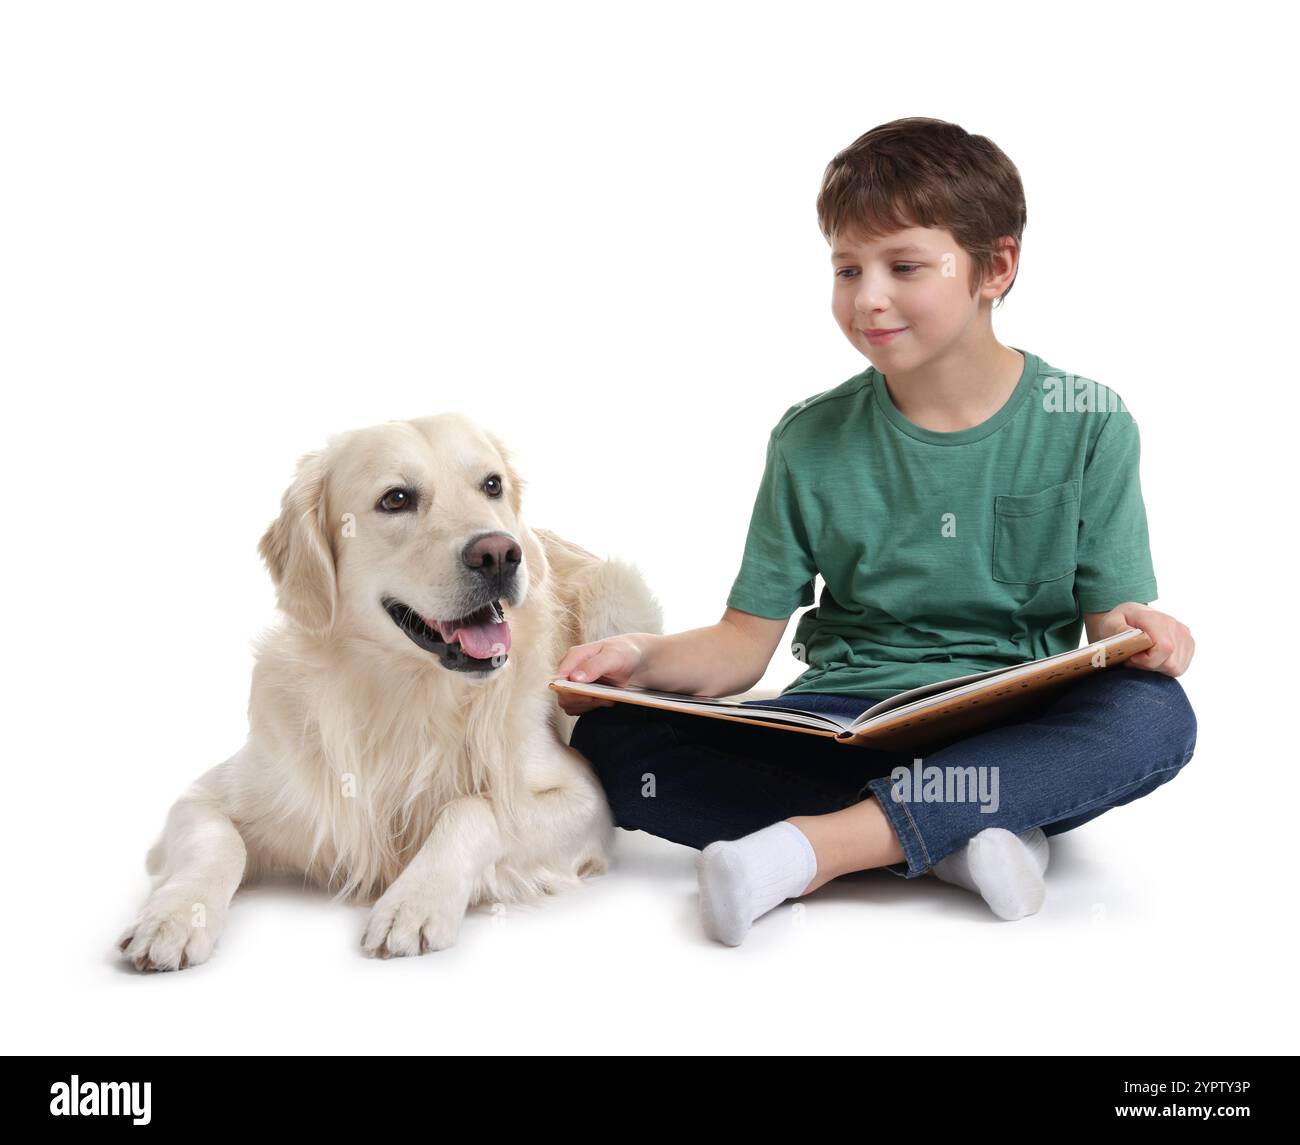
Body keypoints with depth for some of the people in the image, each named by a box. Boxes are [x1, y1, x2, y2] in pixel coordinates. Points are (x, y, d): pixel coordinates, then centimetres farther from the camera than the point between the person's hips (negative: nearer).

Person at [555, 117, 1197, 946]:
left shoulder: (1088, 426, 1)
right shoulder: (812, 442, 3)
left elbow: (1111, 617, -1)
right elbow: (746, 639, 2)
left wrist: (1141, 633, -25)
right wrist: (648, 659, -17)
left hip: (1016, 735, -1)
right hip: (841, 726, 2)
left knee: (1155, 715, -34)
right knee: (609, 740, -21)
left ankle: (814, 843, -32)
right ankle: (951, 838, -26)